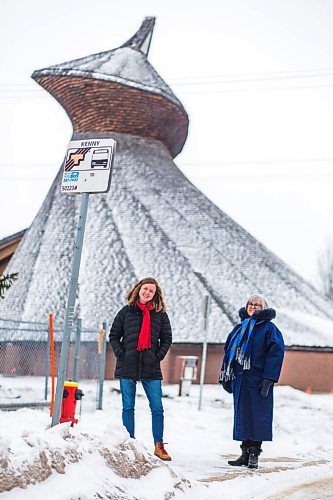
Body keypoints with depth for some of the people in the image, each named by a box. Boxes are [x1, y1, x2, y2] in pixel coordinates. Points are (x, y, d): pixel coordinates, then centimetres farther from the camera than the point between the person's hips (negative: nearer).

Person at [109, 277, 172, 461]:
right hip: (127, 367, 0)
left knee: (157, 408, -1)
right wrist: (120, 354, -3)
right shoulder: (126, 311, 5)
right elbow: (114, 335, 10)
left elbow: (167, 339, 11)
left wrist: (158, 356, -2)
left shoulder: (160, 314, 6)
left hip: (151, 369, 0)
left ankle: (159, 446, 8)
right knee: (128, 407, 4)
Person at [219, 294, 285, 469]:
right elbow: (228, 351, 18)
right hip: (240, 379, 6)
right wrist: (225, 377, 11)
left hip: (258, 380, -6)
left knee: (257, 415, -5)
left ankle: (254, 454, 1)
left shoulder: (269, 328, 0)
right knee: (242, 415, 7)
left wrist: (268, 379, -18)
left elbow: (276, 352, -10)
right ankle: (245, 453, 13)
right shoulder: (240, 328, 18)